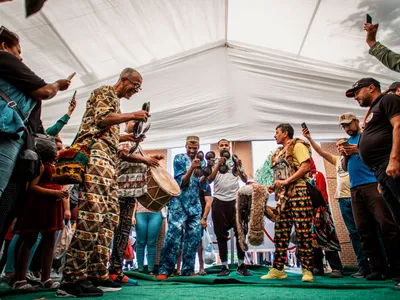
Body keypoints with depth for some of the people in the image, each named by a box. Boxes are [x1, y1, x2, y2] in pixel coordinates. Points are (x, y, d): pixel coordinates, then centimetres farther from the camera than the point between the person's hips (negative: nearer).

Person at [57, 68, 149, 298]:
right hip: (95, 154, -10)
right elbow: (101, 119, -10)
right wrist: (132, 116, -4)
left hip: (108, 158, 10)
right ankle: (73, 279, -16)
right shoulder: (104, 92, 7)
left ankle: (97, 274, 7)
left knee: (110, 217, 3)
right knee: (91, 214, -19)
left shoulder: (116, 102, 33)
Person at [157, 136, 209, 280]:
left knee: (194, 236, 1)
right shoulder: (179, 158, 1)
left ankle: (188, 270, 11)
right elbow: (182, 183, -7)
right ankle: (164, 270, -5)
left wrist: (205, 175, -10)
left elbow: (202, 186, 9)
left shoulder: (201, 162, 14)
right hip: (179, 202, -5)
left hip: (195, 204, 5)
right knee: (173, 234, -12)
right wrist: (192, 168, -20)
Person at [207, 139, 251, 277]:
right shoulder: (214, 162, 9)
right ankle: (224, 266, 13)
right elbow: (209, 180, -5)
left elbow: (245, 180, 5)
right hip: (219, 201, -1)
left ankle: (241, 265, 12)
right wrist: (218, 165, -15)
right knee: (221, 235, 4)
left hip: (235, 200, 1)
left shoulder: (235, 161, 12)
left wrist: (240, 167, -12)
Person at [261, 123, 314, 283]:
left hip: (298, 193, -8)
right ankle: (277, 269, 12)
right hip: (283, 195, 8)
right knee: (280, 233, 6)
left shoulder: (297, 146, 0)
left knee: (303, 232, -7)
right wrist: (274, 186, 8)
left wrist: (285, 181, -17)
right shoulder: (279, 152, 23)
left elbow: (305, 167, -14)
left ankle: (307, 270, 2)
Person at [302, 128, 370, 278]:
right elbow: (321, 152, 15)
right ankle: (363, 265, 9)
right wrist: (309, 138, 8)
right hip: (343, 199, 5)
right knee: (354, 233, 4)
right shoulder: (337, 159, 21)